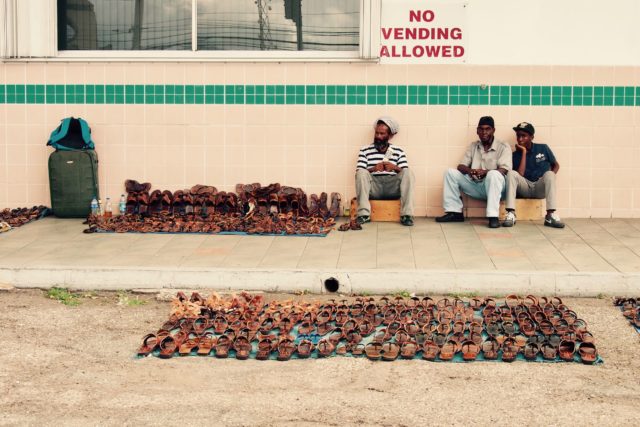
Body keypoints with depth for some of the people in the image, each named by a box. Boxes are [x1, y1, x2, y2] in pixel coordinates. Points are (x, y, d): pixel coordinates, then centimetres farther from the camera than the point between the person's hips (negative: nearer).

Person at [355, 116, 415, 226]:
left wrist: (395, 167, -15)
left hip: (393, 188, 1)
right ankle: (364, 214, -33)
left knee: (408, 173, -24)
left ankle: (406, 214, -31)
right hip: (373, 188, -1)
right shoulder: (365, 150, 11)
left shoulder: (398, 151, 15)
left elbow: (405, 173, 6)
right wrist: (373, 169, -18)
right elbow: (359, 173, 0)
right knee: (361, 172, -28)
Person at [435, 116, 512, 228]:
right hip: (475, 186, 5)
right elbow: (461, 166, 5)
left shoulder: (503, 147, -2)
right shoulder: (473, 146, 13)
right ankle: (455, 212, -10)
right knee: (450, 172, -9)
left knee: (494, 174, -37)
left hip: (493, 186, -5)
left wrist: (485, 172, -33)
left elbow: (503, 170, -15)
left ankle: (493, 216, -39)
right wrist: (469, 170, -20)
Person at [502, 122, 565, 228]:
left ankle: (551, 215, -38)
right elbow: (520, 175, -13)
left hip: (541, 188, 0)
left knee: (549, 174, -32)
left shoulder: (543, 148, 4)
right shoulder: (516, 155, 3)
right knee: (511, 173, -27)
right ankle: (511, 214, -37)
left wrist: (549, 179, -8)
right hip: (525, 188, 0)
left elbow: (556, 165, 13)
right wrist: (524, 152, -11)